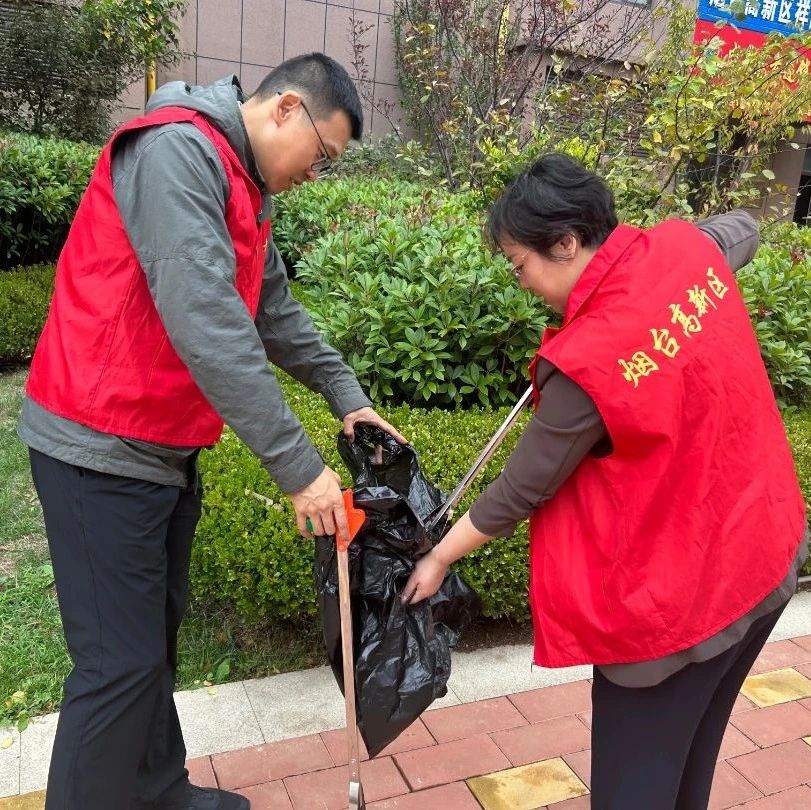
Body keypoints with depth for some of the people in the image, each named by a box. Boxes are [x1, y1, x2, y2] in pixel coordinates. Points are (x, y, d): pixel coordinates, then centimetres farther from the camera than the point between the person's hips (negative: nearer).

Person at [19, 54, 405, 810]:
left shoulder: (240, 186, 13)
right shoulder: (176, 151, -18)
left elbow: (276, 312, 18)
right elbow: (205, 322, -28)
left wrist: (347, 397, 13)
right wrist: (298, 464, -26)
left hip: (164, 450, 10)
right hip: (104, 451, -9)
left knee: (156, 637, 18)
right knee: (121, 661, -2)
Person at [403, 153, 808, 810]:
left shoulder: (588, 361, -28)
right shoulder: (689, 247, -7)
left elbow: (523, 488, -16)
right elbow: (744, 227, 20)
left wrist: (439, 556, -1)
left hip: (678, 591, -8)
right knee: (689, 756, 27)